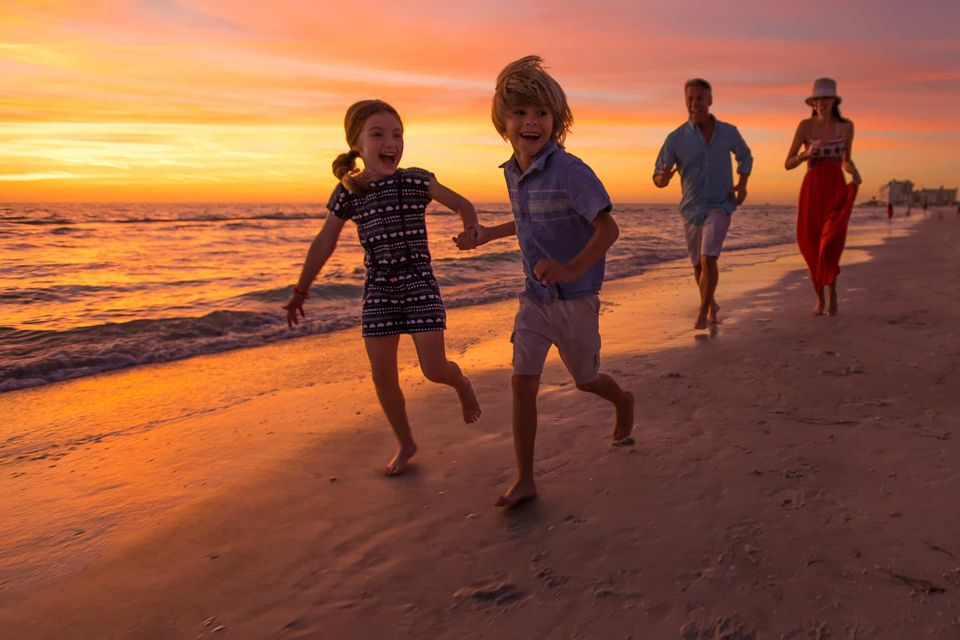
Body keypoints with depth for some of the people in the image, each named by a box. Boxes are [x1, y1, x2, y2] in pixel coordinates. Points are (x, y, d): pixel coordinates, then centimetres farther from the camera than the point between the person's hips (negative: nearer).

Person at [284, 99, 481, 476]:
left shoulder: (416, 180, -6)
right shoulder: (347, 193, 1)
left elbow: (461, 204, 5)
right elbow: (323, 244, 10)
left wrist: (470, 226, -18)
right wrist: (300, 291, 14)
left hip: (419, 282, -2)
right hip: (378, 288, 3)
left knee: (433, 369, -6)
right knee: (382, 376, 3)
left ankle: (460, 382, 32)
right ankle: (405, 444, 24)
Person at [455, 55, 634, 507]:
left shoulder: (571, 172, -21)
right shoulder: (512, 172, 2)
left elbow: (607, 228, -25)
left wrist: (572, 268, -38)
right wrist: (487, 235, 23)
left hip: (575, 299, -5)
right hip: (534, 297, 6)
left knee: (585, 379, 15)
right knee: (522, 385, -1)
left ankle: (623, 402, 51)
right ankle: (524, 480, 8)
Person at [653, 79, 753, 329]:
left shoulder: (728, 132, -5)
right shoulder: (676, 138, -10)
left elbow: (745, 156, 16)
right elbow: (658, 178, -9)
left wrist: (742, 184, -1)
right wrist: (663, 178, -34)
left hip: (720, 205, -1)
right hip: (691, 208, 2)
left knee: (708, 258, -20)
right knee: (698, 264, 14)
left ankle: (702, 312, -8)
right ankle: (711, 304, 39)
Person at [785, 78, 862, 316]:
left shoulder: (846, 126, 5)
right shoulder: (805, 125, -1)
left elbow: (847, 161, 16)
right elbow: (788, 164, -4)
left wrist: (855, 173, -6)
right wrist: (807, 153, -22)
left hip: (837, 190, 0)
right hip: (811, 189, 0)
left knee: (831, 242, -21)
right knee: (812, 247, 4)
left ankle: (831, 291, -3)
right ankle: (820, 297, 22)